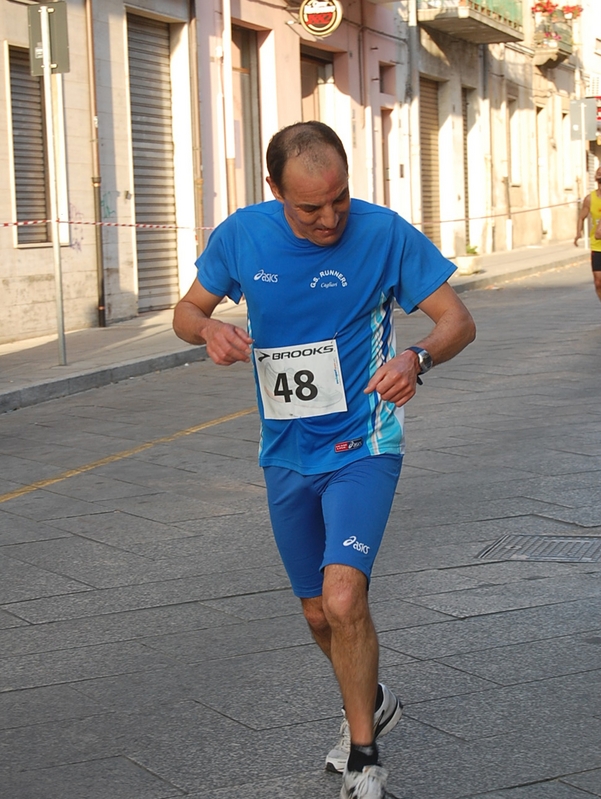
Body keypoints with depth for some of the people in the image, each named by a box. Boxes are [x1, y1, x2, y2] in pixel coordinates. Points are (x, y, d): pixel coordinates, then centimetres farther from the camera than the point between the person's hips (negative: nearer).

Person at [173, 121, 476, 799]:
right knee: (319, 612, 16)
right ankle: (369, 703, 46)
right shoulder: (241, 236, -6)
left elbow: (458, 320, -10)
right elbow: (187, 310, 7)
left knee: (343, 598, -22)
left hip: (362, 445, -4)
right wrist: (208, 329, -18)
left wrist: (417, 358, -32)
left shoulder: (384, 233, -14)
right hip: (286, 455, 4)